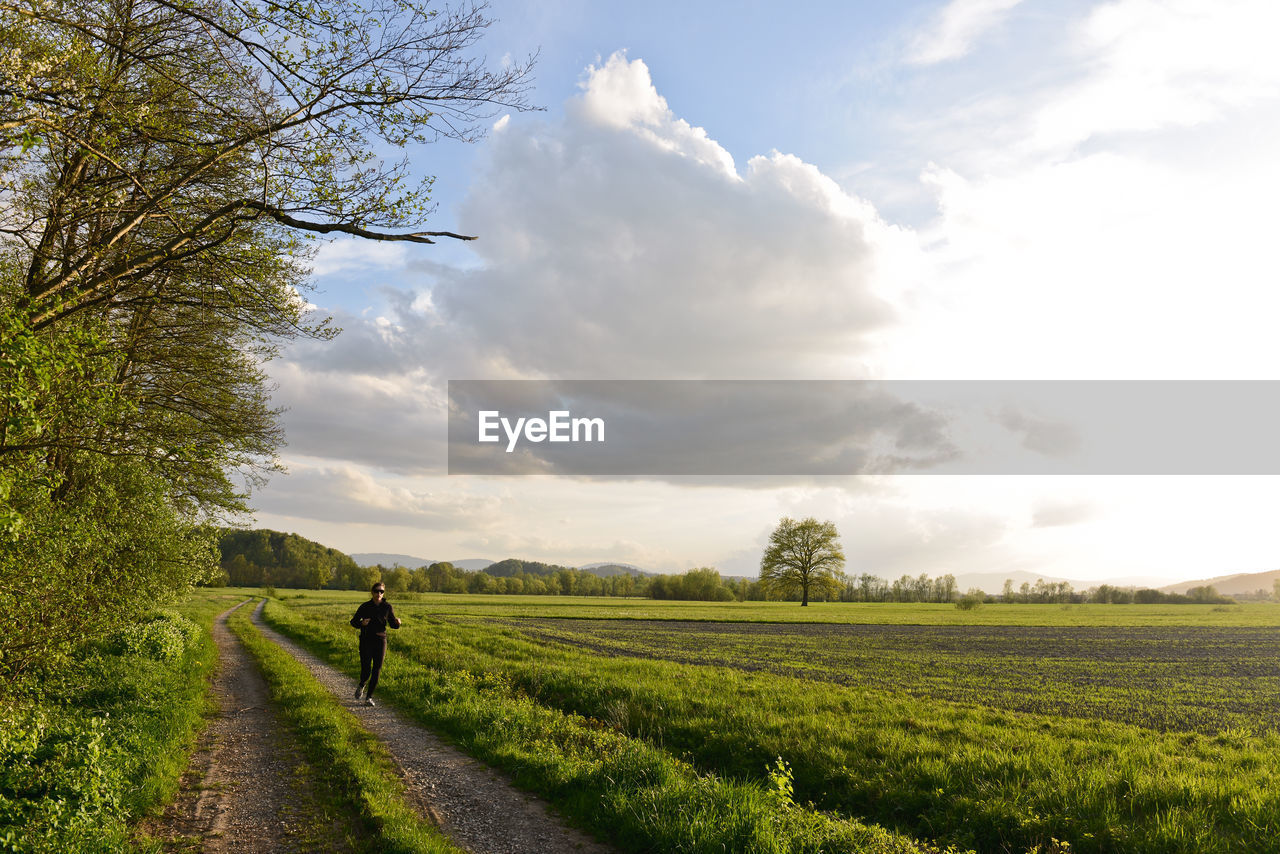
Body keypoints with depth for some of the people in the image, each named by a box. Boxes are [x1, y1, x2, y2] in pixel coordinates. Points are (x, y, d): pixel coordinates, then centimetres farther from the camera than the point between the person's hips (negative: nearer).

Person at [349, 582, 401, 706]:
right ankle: (361, 685, 28)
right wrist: (361, 623, -17)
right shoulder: (365, 606, -3)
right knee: (366, 671, -6)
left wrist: (397, 623, -15)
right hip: (366, 641, -1)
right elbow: (353, 622, 5)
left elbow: (392, 624, 9)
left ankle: (369, 698, 9)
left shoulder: (387, 607, 1)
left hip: (380, 641, 1)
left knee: (376, 671, -3)